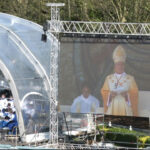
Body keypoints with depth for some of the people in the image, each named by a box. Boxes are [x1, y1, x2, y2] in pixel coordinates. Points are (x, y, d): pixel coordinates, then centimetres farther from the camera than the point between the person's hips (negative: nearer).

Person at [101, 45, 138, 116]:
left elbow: (134, 93, 4)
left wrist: (127, 95, -15)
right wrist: (110, 94, -10)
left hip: (125, 109, -1)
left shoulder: (130, 79, 9)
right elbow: (104, 92, 10)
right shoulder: (109, 78, 15)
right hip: (112, 108, 1)